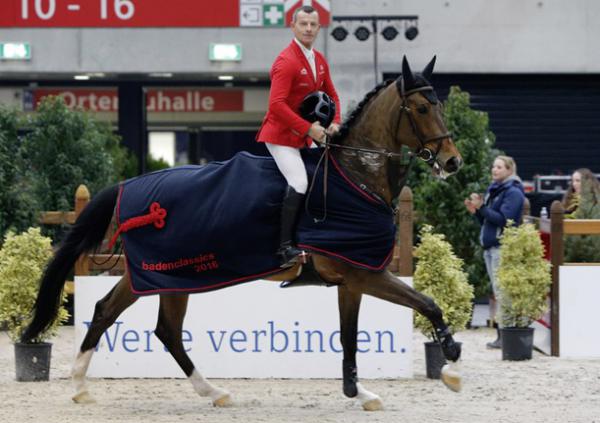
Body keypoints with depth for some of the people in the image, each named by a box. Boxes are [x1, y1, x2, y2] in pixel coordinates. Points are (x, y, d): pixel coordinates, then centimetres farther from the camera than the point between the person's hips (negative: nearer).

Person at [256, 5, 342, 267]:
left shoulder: (319, 61, 7)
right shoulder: (286, 62, -20)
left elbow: (331, 95, 17)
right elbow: (277, 105, -29)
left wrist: (334, 122, -2)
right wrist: (308, 128, -28)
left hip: (306, 137, 9)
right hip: (281, 135, -9)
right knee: (299, 183, -22)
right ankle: (285, 248, -21)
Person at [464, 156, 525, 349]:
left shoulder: (513, 192, -8)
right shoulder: (493, 190, 18)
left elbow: (503, 219, -18)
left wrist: (482, 208, -19)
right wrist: (476, 211, 4)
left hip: (503, 247, -9)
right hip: (490, 246, 9)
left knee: (501, 291, -11)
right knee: (498, 292, 9)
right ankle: (502, 334, 10)